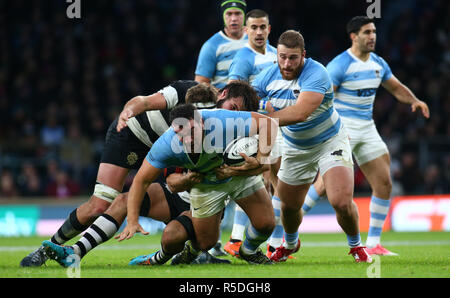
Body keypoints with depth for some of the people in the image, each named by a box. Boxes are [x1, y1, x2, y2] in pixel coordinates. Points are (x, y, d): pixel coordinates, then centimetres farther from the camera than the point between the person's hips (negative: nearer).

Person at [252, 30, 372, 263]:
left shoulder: (316, 74, -30)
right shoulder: (269, 76, -11)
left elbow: (300, 112, -43)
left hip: (329, 143, -5)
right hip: (295, 149, 5)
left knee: (342, 201, -21)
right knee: (289, 207, 13)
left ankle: (355, 245, 8)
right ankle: (290, 244, 46)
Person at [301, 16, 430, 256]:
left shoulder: (378, 64, 9)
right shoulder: (340, 64, -12)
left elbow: (397, 88, 21)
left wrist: (414, 100, 1)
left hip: (367, 128, 7)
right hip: (341, 127, -7)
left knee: (384, 184, 0)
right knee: (327, 182, -16)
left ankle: (373, 244, 7)